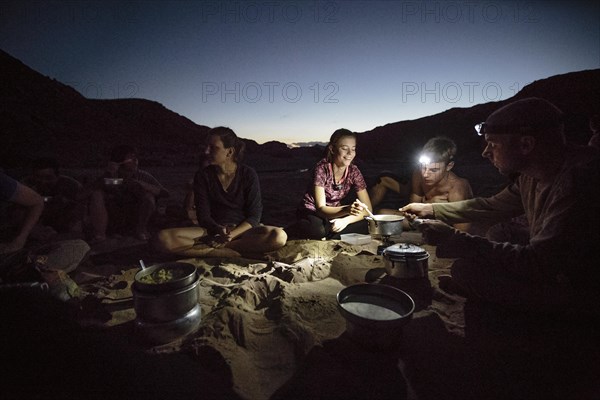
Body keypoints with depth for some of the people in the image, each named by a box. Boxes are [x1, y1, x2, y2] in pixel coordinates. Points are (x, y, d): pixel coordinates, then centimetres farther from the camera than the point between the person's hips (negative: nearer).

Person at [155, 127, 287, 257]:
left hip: (242, 230, -1)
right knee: (163, 238, -25)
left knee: (279, 236, -34)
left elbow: (254, 215, -7)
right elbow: (203, 215, -4)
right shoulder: (202, 175, 0)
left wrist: (232, 235, -22)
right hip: (212, 230, 1)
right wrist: (219, 230, -26)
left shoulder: (248, 175, -4)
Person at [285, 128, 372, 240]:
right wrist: (347, 209, -46)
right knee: (317, 230, -39)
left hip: (334, 213, 5)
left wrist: (346, 220, -28)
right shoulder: (322, 168, -21)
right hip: (311, 213, -4)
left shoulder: (353, 171, -10)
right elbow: (321, 209, -28)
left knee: (366, 225, -22)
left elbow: (367, 209, -10)